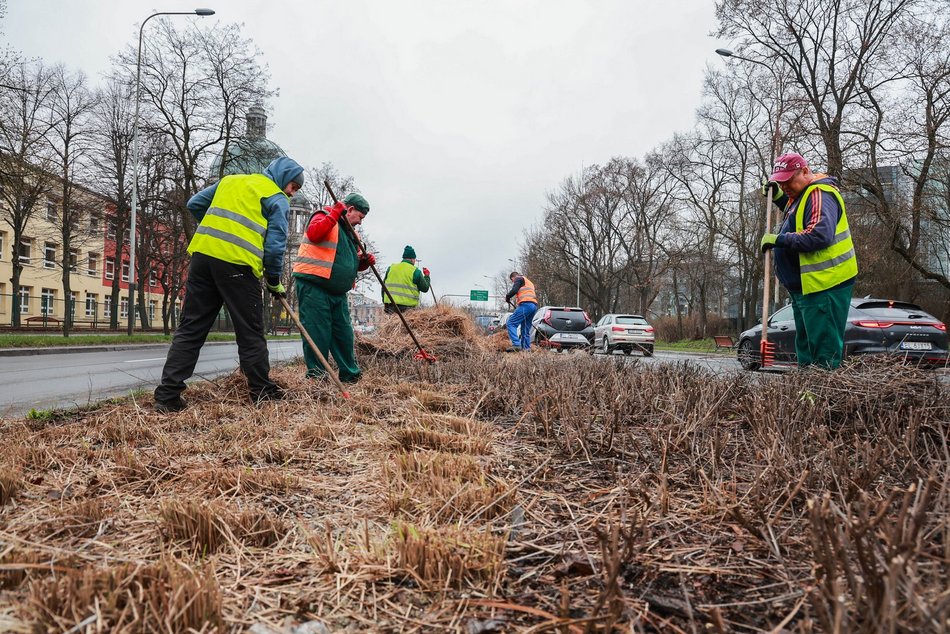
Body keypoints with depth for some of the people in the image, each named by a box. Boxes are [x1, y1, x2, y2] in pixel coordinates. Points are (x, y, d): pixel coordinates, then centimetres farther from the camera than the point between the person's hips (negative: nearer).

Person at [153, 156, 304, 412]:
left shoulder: (230, 180, 24)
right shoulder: (278, 199, 7)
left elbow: (195, 204, 24)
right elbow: (275, 244, -1)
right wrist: (274, 280, 10)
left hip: (202, 254, 5)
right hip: (237, 264, -5)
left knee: (190, 328, 6)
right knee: (250, 332, 6)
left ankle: (167, 395, 3)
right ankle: (261, 390, 15)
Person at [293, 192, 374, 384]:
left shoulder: (349, 232, 23)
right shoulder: (324, 216, -3)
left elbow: (350, 264, 27)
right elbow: (314, 233, -25)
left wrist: (364, 262, 6)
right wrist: (336, 213, -21)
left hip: (337, 291, 9)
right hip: (313, 285, -8)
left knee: (344, 334, 10)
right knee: (318, 332, -6)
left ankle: (350, 375, 18)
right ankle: (316, 375, 3)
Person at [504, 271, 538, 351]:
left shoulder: (519, 279, 10)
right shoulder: (529, 282, 36)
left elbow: (514, 290, -8)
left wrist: (507, 297, 7)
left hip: (526, 304, -9)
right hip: (534, 305, 9)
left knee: (511, 323, -11)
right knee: (526, 329, 13)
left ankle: (516, 344, -24)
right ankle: (526, 348, 8)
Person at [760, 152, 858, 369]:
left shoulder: (819, 195, -15)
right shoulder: (801, 194, 17)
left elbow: (820, 234, -29)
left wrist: (779, 240, -21)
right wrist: (779, 197, 21)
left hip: (824, 287, -11)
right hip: (805, 286, 11)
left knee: (824, 349, -9)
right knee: (805, 344, 17)